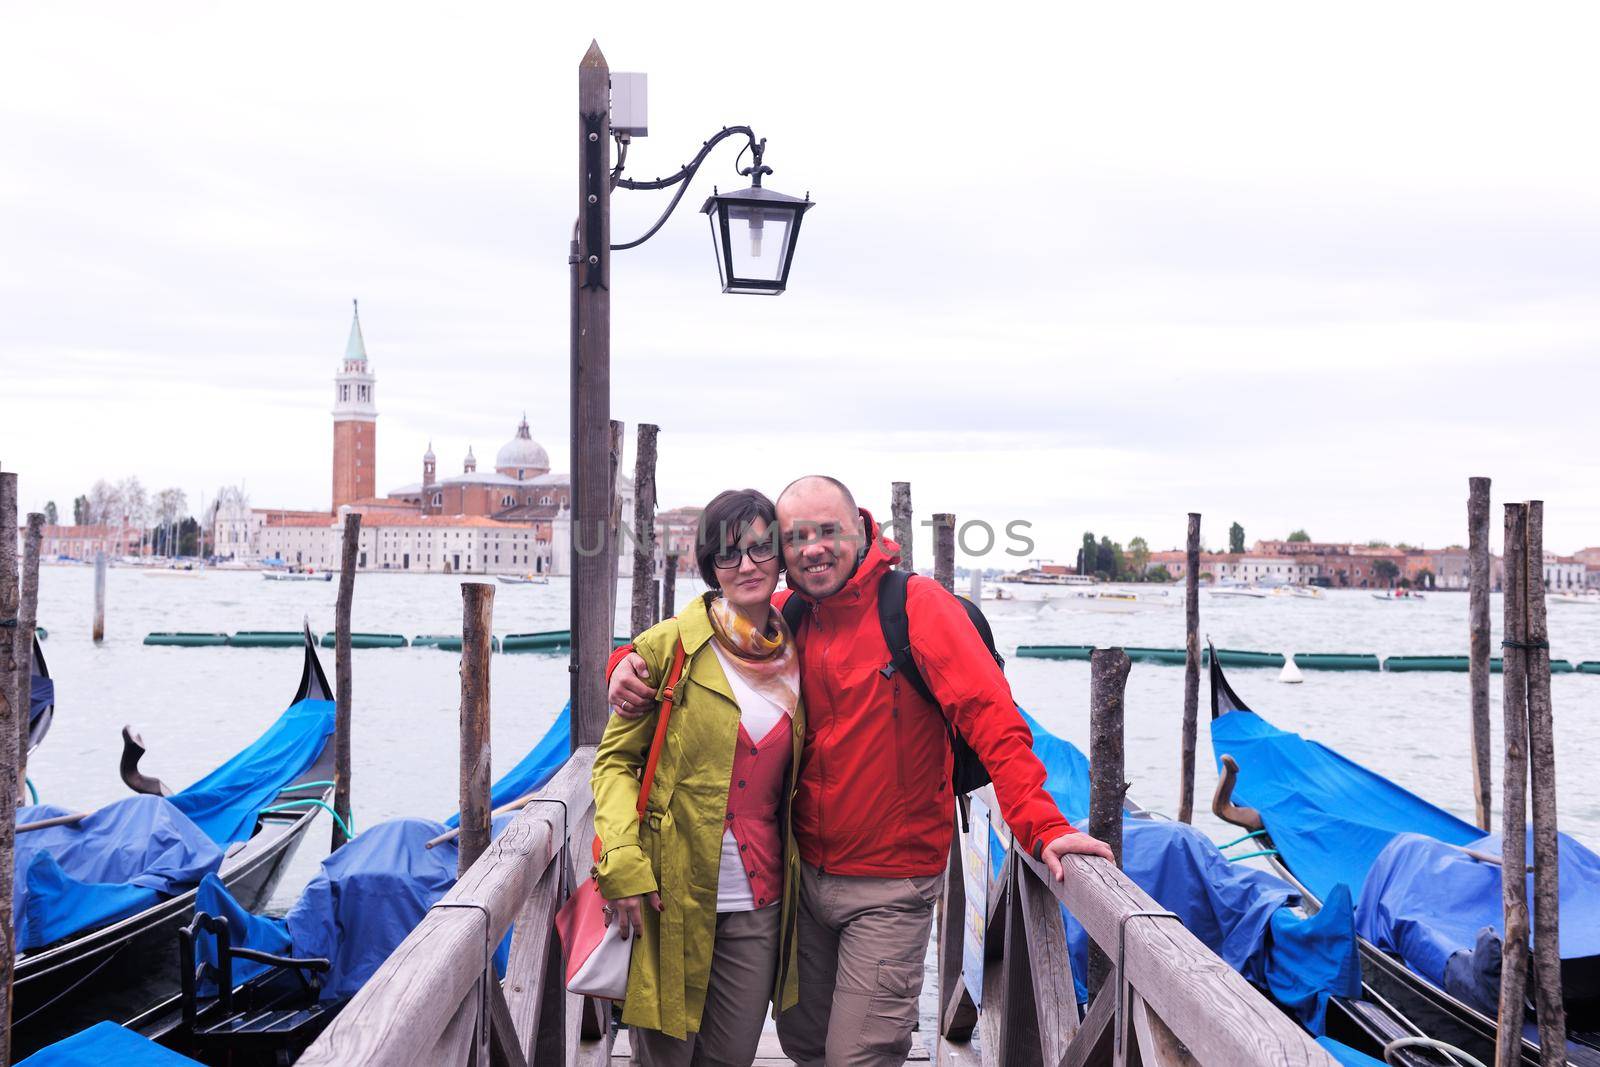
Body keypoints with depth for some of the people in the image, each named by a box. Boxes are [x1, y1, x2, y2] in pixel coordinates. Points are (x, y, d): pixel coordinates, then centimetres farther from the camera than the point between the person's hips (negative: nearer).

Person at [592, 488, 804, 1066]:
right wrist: (623, 863, -16)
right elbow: (615, 760, -5)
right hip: (673, 897, -4)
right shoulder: (670, 648, -6)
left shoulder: (794, 656, 7)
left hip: (759, 903, 4)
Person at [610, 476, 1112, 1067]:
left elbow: (991, 719, -22)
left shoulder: (918, 606, -14)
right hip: (805, 873, 6)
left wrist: (1042, 826, -32)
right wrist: (631, 662, -12)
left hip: (889, 887, -6)